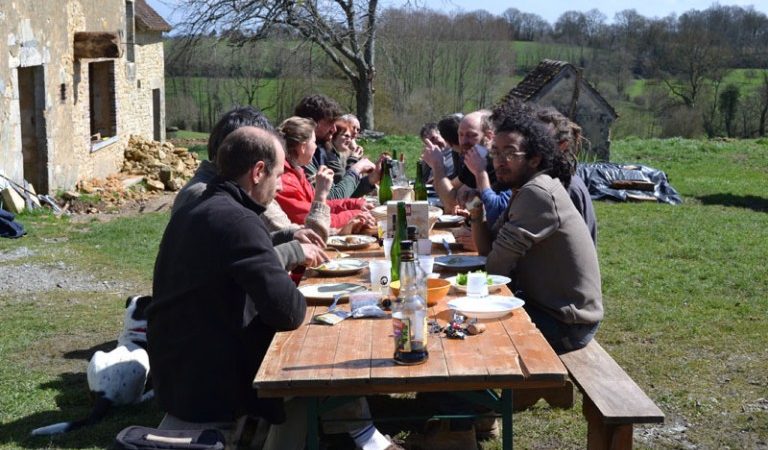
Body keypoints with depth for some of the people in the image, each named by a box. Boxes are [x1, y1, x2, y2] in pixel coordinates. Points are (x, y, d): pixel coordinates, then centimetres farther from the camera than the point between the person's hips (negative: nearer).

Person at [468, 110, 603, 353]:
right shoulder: (523, 191, 9)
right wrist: (477, 214, -7)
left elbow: (497, 266, -21)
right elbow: (488, 249, 9)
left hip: (567, 324, -9)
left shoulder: (537, 193, -22)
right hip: (546, 304, 9)